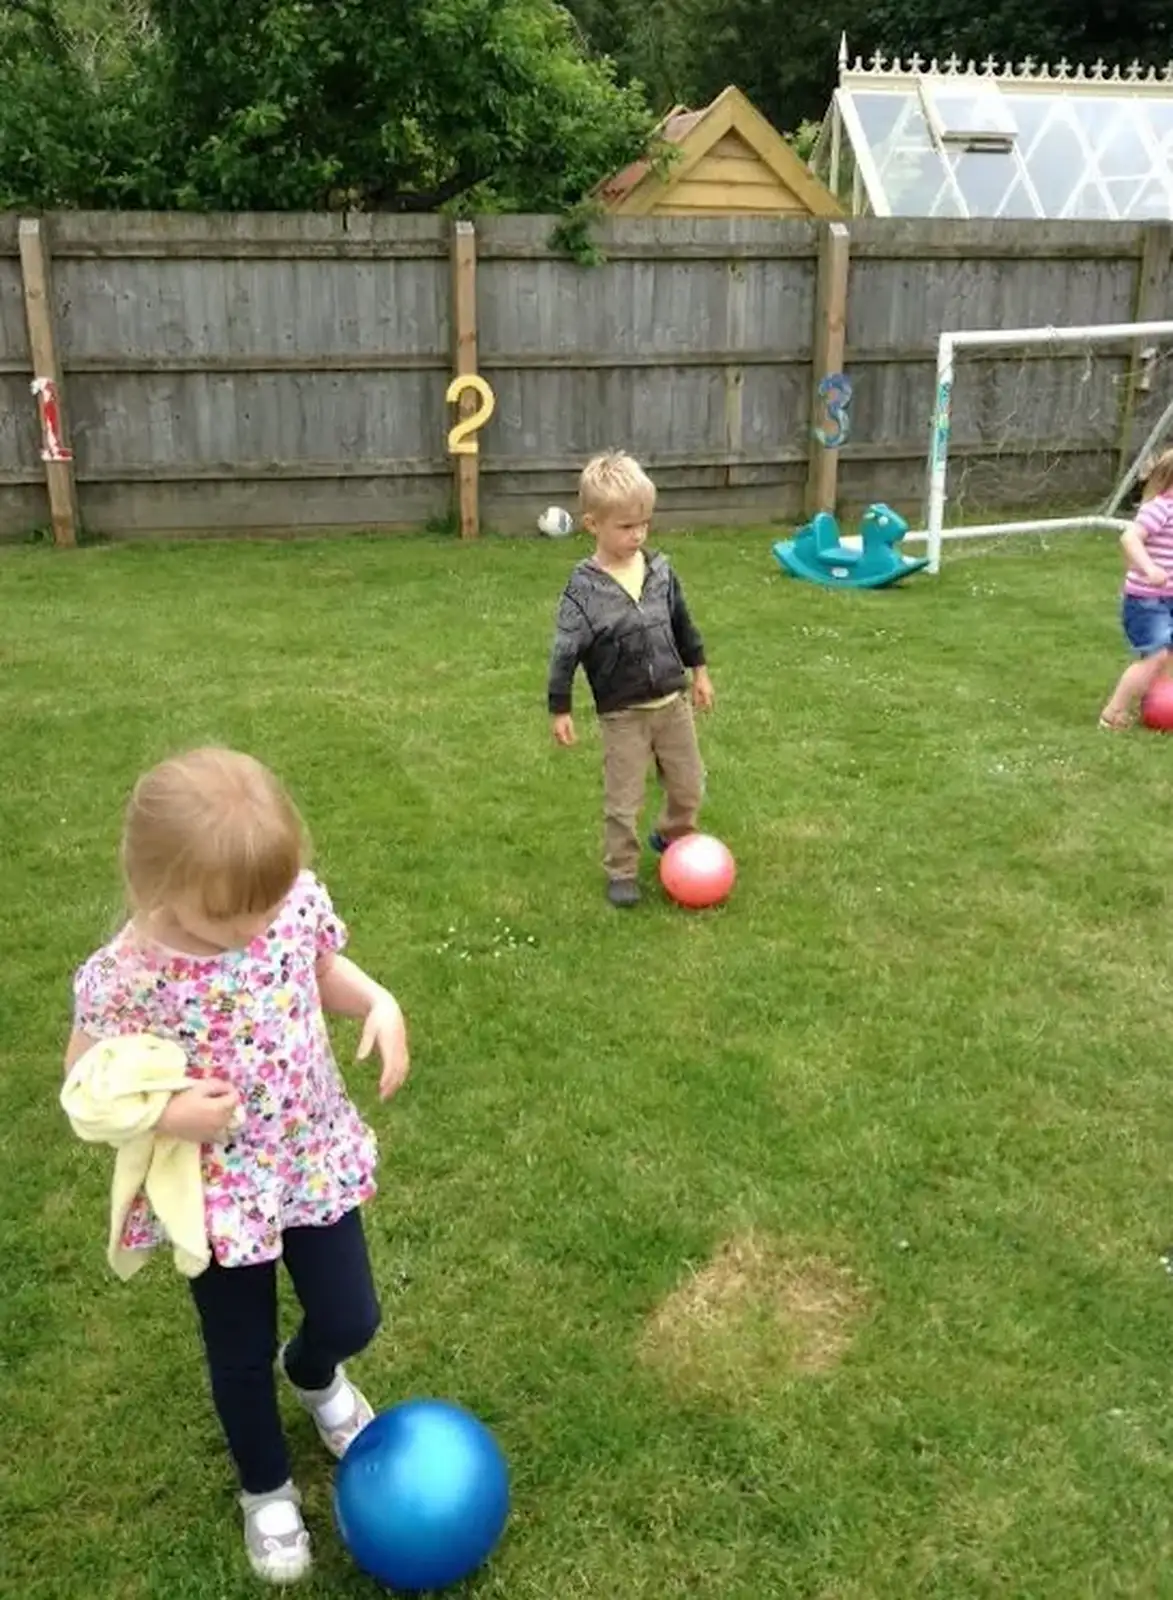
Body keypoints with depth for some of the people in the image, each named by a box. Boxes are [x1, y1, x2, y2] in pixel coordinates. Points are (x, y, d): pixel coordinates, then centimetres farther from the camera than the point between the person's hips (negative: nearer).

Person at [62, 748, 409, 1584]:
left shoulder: (296, 898, -17)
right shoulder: (124, 980, -29)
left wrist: (380, 1002, -16)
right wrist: (164, 1113, -31)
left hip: (316, 1161, 3)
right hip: (217, 1195, -3)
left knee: (351, 1319, 18)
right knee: (241, 1356, 18)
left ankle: (313, 1373, 57)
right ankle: (266, 1489, 49)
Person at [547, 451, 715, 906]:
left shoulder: (660, 569, -2)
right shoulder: (585, 590, -16)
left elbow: (681, 622, 13)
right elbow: (565, 651, -14)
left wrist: (698, 669, 17)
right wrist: (560, 709, -13)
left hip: (672, 702, 5)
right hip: (623, 714, -4)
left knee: (689, 788, 16)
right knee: (623, 801, 4)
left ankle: (674, 838, 43)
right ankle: (622, 873, 21)